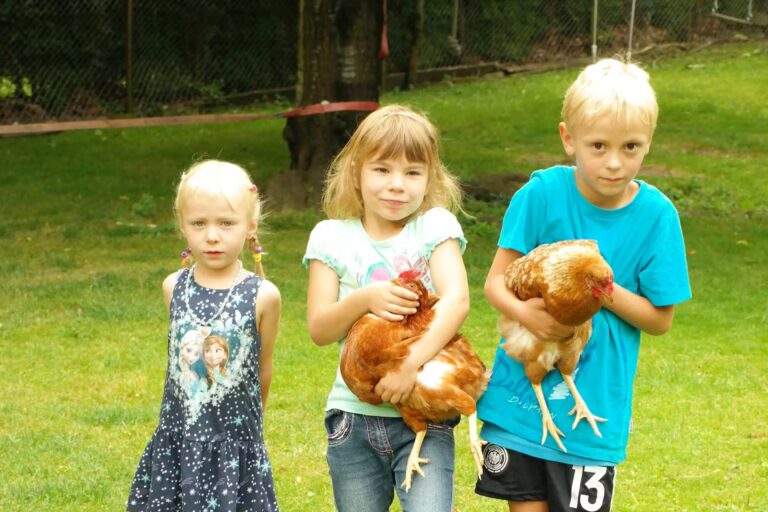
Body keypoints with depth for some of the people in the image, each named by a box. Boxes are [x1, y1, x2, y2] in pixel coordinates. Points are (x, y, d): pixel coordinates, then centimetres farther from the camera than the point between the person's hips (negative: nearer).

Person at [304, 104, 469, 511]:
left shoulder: (434, 225, -1)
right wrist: (363, 300, -21)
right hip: (354, 417, 2)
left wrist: (412, 363, -28)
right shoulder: (332, 237, 3)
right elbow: (319, 330, -2)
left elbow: (456, 299, -17)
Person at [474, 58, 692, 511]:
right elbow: (496, 281, -6)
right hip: (521, 399, 1)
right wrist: (525, 312, -27)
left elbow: (661, 318, -4)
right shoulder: (543, 193, -9)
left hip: (594, 409, 0)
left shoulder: (656, 215, -8)